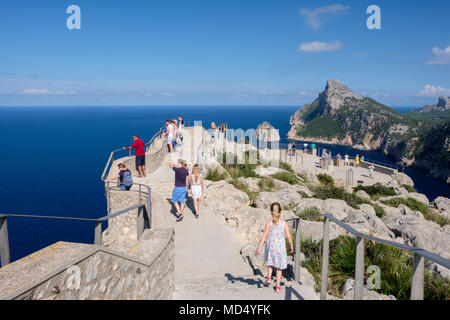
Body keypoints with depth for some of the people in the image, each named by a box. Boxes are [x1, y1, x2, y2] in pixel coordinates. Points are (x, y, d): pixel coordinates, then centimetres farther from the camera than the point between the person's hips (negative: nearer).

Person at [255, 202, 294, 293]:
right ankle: (278, 286, 20)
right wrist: (291, 247, 13)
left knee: (270, 262, 30)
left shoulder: (269, 222, -10)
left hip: (270, 247, 0)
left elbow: (265, 235, -14)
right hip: (280, 248, 0)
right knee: (279, 267, 16)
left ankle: (269, 277, 15)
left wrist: (259, 248, -11)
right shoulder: (284, 223, -7)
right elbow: (289, 237, -4)